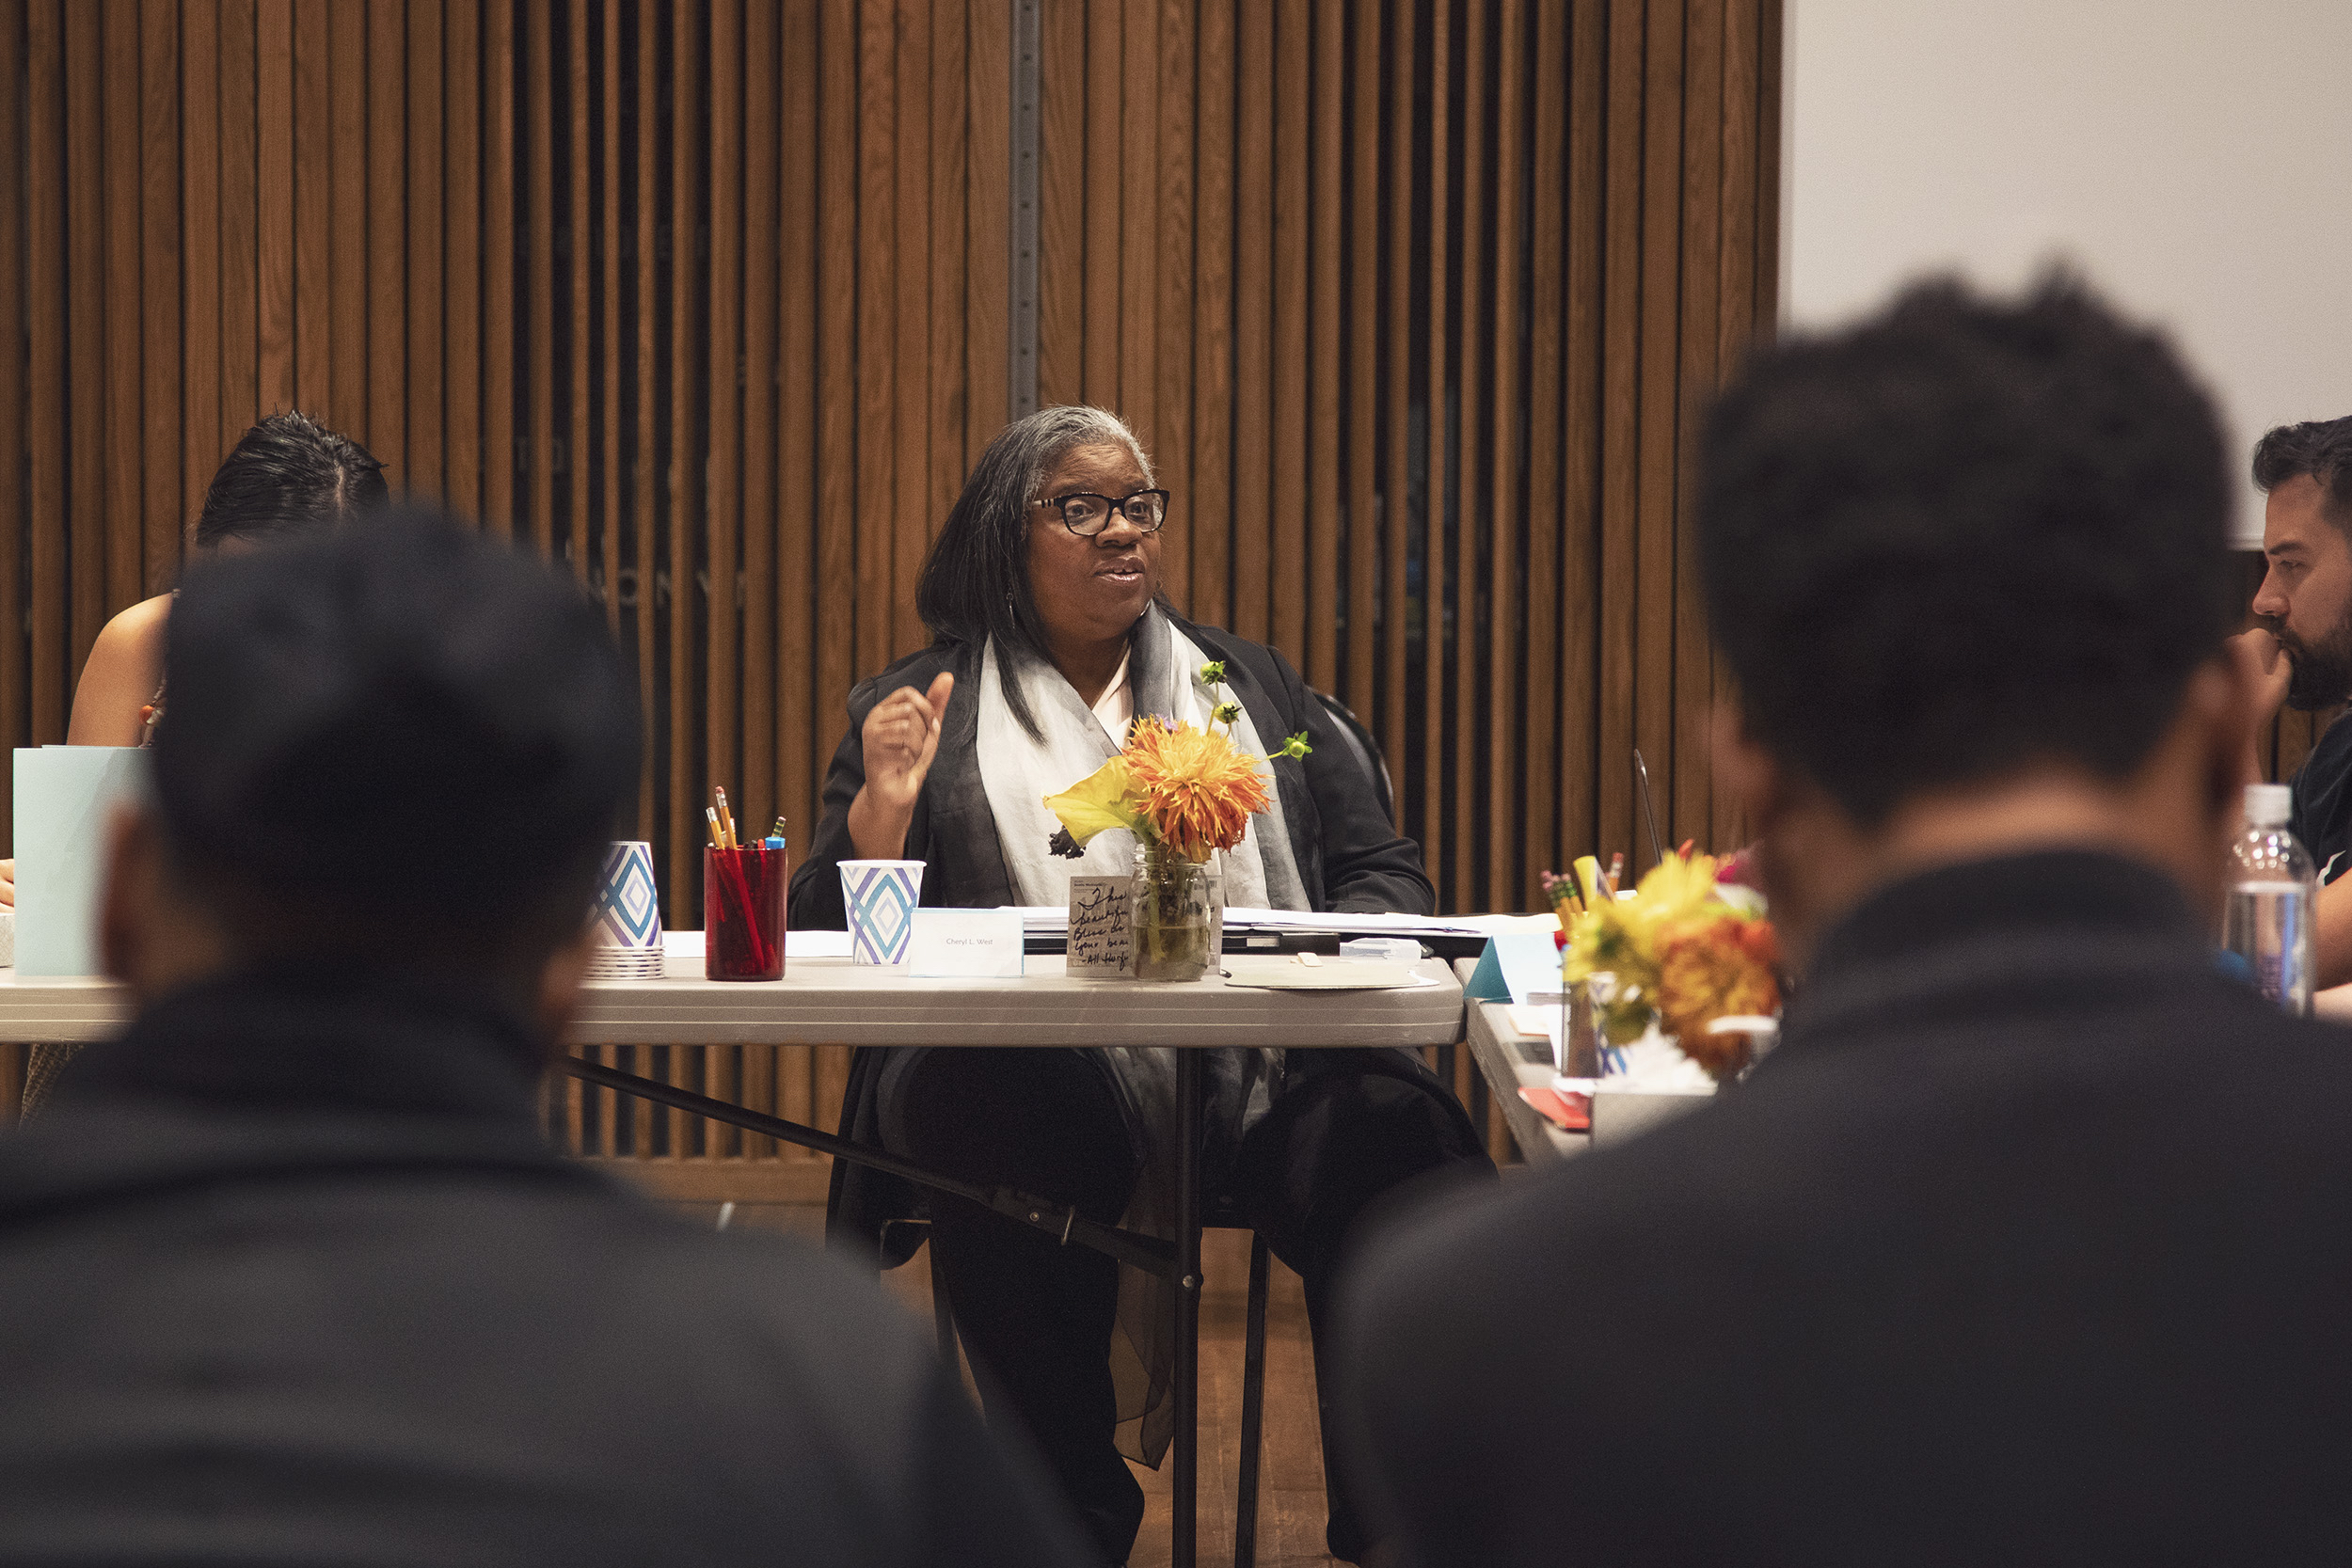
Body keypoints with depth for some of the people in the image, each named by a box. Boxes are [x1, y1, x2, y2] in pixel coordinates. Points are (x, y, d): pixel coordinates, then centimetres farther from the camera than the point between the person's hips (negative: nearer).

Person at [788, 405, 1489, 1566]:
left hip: (1260, 1074, 2)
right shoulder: (918, 707, 18)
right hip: (1029, 1080, -2)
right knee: (989, 1119, -39)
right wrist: (883, 810, -6)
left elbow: (1384, 872, 21)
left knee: (1397, 1131, -33)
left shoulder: (1251, 684, 27)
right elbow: (828, 952, 12)